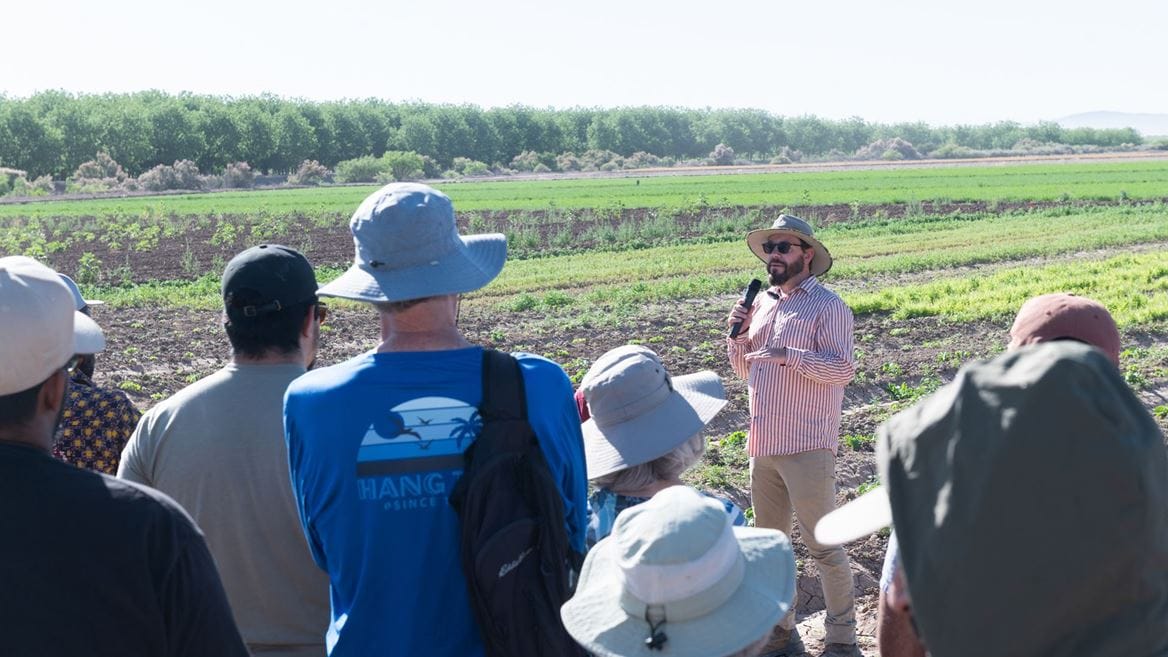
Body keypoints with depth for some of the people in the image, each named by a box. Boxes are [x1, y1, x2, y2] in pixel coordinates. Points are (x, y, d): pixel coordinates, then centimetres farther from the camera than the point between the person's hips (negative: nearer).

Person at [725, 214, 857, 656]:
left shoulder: (826, 306, -8)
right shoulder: (762, 304, 13)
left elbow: (843, 368, -17)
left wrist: (789, 355, -26)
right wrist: (737, 334, 3)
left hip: (807, 448, -8)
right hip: (763, 445, 8)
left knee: (824, 546, -2)